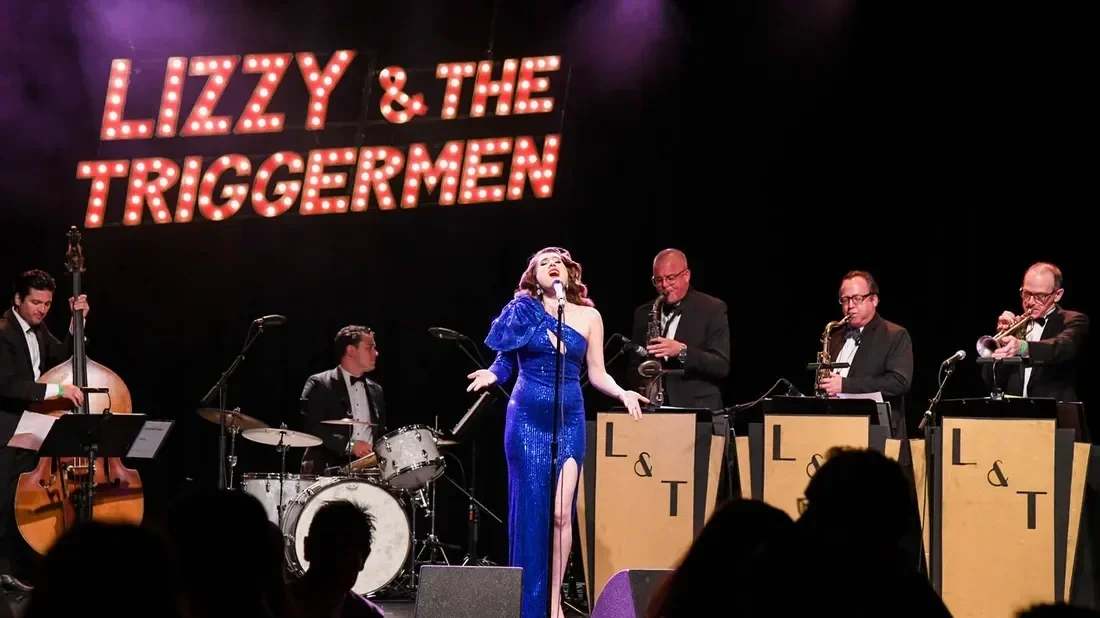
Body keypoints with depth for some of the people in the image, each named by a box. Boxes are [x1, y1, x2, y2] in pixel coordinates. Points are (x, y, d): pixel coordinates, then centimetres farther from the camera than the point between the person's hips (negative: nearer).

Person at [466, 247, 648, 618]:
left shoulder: (588, 317, 7)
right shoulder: (523, 311, 2)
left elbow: (597, 374, 9)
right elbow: (504, 360, 4)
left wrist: (622, 393, -9)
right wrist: (491, 375, -18)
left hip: (569, 420, 1)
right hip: (526, 419, -1)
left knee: (561, 512, -7)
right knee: (530, 507, 0)